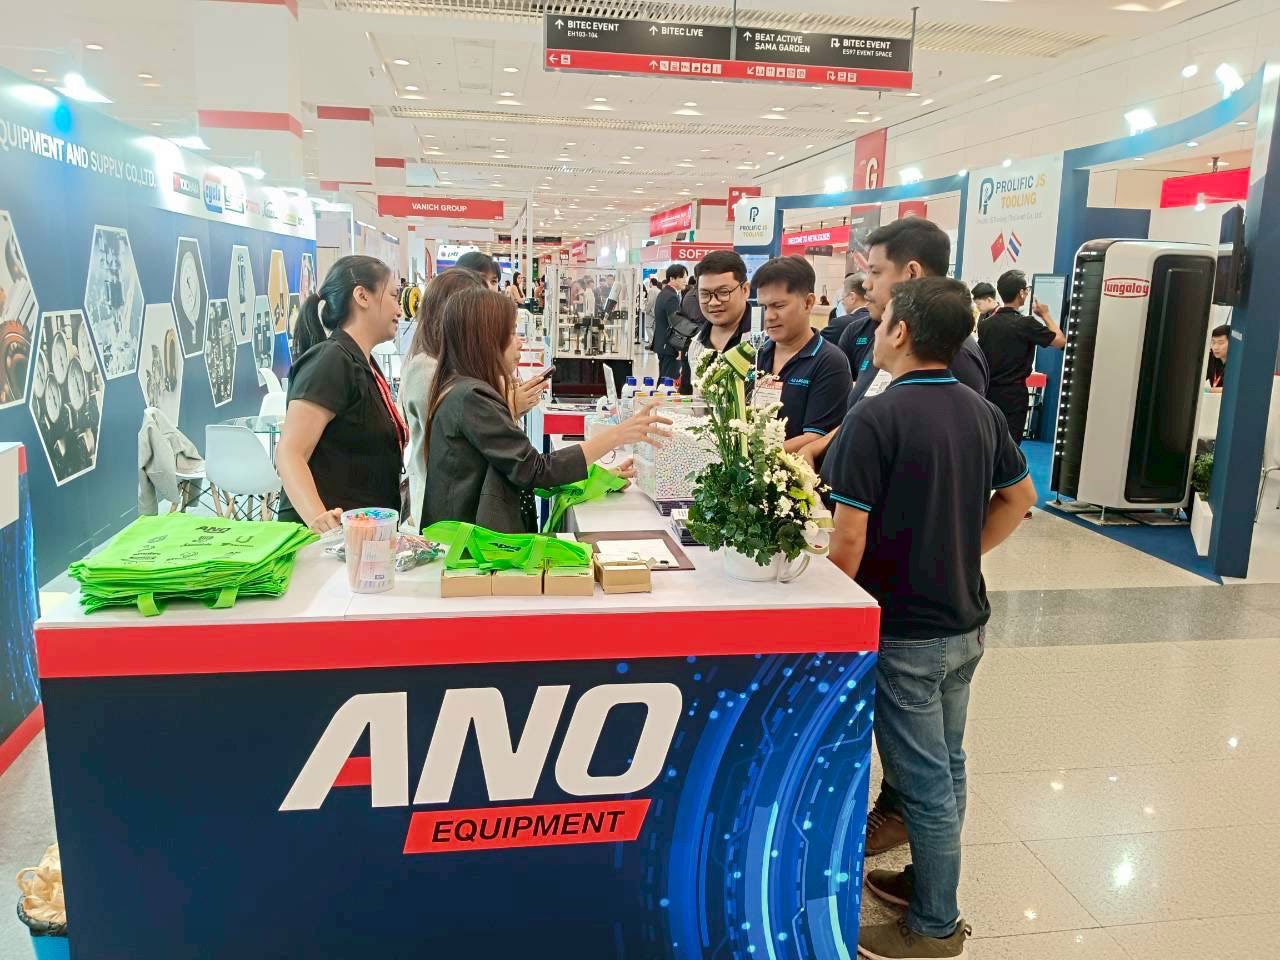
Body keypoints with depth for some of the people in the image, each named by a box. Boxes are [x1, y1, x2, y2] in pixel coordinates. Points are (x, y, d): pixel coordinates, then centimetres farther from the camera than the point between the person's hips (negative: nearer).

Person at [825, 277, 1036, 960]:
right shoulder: (982, 412, 2)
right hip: (966, 621, 8)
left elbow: (849, 537, -22)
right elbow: (1019, 498, 15)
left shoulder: (876, 417, -21)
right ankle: (929, 879, 38)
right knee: (946, 766, 21)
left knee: (923, 780, 6)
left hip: (904, 630, -7)